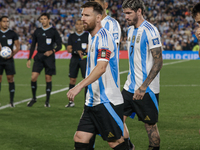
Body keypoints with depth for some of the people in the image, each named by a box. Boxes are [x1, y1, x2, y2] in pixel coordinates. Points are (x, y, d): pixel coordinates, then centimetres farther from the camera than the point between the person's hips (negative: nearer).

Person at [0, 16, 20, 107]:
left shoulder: (12, 34, 4)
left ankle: (11, 101, 2)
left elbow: (18, 47, 5)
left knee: (10, 78, -3)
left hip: (9, 59, -1)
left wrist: (12, 54, -10)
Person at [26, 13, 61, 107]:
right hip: (39, 57, 3)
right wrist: (29, 59, 10)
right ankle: (34, 98, 8)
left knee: (48, 78, 0)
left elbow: (59, 45, -2)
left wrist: (52, 51, -21)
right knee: (33, 77, -9)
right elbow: (33, 46, 15)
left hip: (49, 57, -3)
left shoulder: (53, 31, 0)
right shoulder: (37, 31, 10)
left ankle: (47, 101, 10)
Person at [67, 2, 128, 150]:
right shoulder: (94, 38, 16)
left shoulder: (104, 36, -14)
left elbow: (101, 67, -27)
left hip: (107, 102, -9)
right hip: (93, 102, 9)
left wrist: (80, 86, -34)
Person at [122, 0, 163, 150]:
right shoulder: (131, 30, 12)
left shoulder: (150, 31, -15)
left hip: (147, 90, -8)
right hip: (130, 87, 8)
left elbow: (158, 62, -18)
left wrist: (143, 87, -23)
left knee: (150, 125, 1)